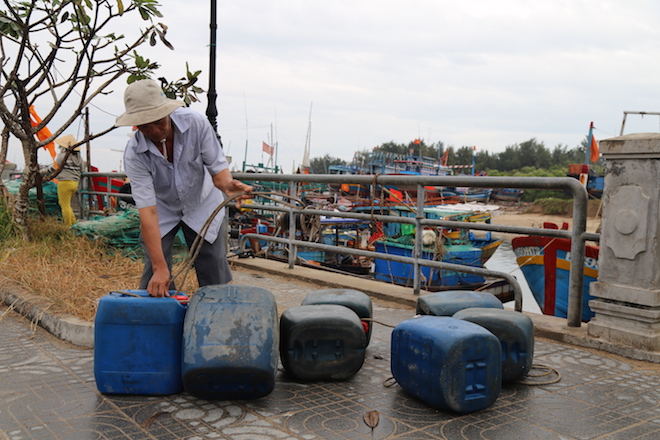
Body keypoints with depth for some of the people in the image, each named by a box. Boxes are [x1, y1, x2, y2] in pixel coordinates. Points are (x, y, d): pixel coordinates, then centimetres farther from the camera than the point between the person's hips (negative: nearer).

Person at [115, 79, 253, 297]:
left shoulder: (195, 123, -27)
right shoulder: (134, 154, -28)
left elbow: (217, 167, -20)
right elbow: (148, 211, -32)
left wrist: (227, 184, -46)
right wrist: (160, 268, -36)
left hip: (201, 204, 1)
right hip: (162, 210, 0)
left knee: (215, 280, -3)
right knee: (155, 283, -9)